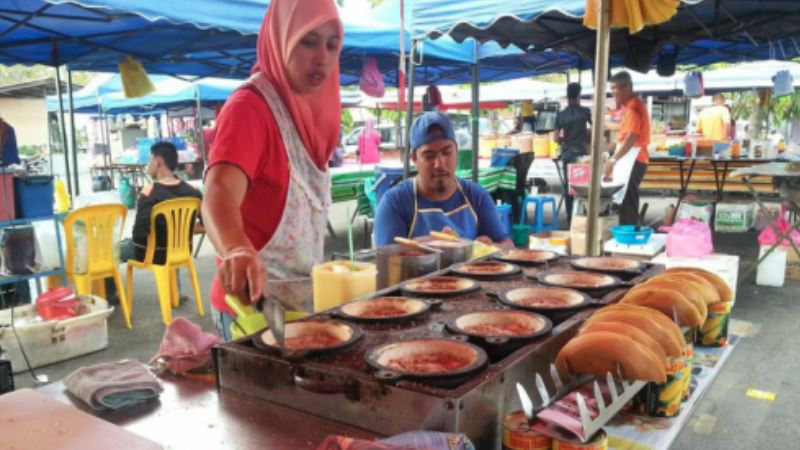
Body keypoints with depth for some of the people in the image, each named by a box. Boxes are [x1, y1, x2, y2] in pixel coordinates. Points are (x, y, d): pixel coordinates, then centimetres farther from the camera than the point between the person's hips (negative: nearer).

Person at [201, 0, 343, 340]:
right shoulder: (250, 107, -18)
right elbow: (219, 194, -35)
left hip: (305, 296, 8)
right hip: (255, 299, -8)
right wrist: (238, 251, -54)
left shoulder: (309, 107, 5)